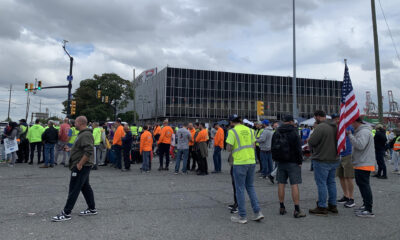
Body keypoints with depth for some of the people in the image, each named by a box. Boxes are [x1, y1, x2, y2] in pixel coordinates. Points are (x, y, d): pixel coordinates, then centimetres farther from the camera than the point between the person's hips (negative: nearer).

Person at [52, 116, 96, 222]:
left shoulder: (86, 135, -19)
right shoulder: (83, 133, 16)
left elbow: (89, 152, -29)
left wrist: (80, 164, -25)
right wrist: (70, 149, 19)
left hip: (81, 167, -11)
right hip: (83, 166, 11)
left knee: (74, 189, -5)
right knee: (85, 187, 16)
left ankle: (66, 213, 1)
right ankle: (92, 209, 24)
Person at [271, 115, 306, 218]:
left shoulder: (276, 132, 9)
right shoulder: (294, 132, -10)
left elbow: (272, 148, 13)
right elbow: (298, 149, -13)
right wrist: (300, 161, -4)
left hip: (280, 162, 5)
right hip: (292, 162, -5)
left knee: (281, 184, 9)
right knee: (294, 185, -4)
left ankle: (282, 207, 15)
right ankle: (297, 210, -4)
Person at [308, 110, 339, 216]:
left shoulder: (320, 127, -19)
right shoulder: (336, 127, 8)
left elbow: (311, 142, -20)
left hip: (322, 160, -8)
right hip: (334, 159, 8)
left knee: (321, 183, -1)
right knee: (331, 182, 16)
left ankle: (322, 207, 4)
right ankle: (333, 205, 24)